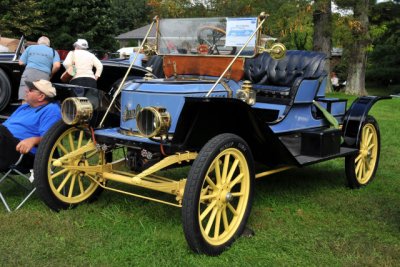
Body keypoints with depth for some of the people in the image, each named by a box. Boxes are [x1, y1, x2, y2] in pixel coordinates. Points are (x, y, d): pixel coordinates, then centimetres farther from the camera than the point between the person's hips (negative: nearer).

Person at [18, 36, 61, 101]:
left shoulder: (30, 48, 20)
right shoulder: (53, 51, 17)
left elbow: (21, 62, 14)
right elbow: (57, 65, -1)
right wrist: (51, 74, 16)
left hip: (29, 73, 0)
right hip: (44, 76, 0)